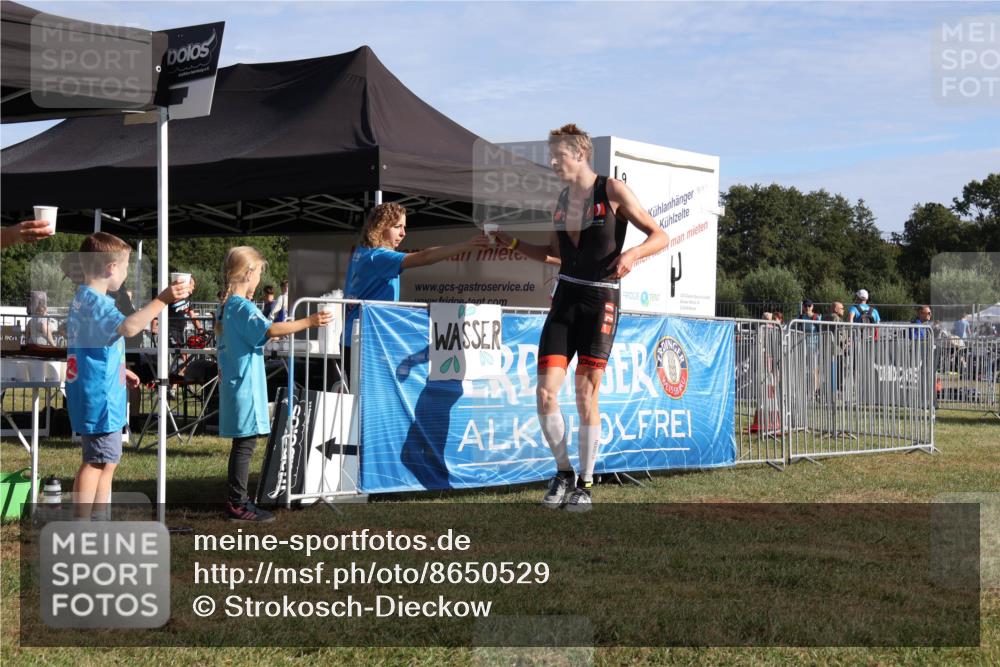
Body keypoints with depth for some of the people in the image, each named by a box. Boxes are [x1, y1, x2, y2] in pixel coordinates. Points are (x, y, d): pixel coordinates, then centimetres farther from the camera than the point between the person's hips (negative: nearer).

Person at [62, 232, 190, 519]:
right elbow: (128, 327, -37)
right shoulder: (95, 301, -19)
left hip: (97, 393, 11)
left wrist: (121, 371, 30)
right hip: (100, 395, -11)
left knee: (107, 459, 17)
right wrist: (161, 300, -34)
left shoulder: (83, 297, 15)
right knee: (98, 461, -5)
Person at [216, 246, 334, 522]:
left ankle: (237, 500, 18)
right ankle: (237, 505, -5)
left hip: (233, 383, 10)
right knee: (245, 444, -7)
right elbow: (270, 329, -31)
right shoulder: (244, 307, -16)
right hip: (245, 386, -10)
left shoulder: (226, 306, 14)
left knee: (243, 443, 13)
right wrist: (308, 322, -32)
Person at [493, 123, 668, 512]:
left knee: (586, 396, -5)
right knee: (545, 393, -5)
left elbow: (659, 236, -5)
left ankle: (585, 484, 8)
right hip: (565, 297, 5)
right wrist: (514, 244, 10)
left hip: (600, 300, -5)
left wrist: (632, 254, -24)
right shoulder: (561, 201, 13)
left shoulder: (612, 191, -5)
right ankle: (563, 473, 13)